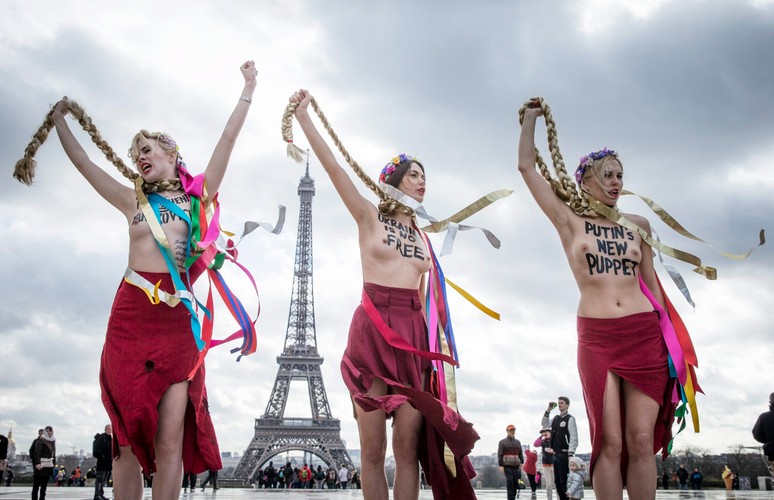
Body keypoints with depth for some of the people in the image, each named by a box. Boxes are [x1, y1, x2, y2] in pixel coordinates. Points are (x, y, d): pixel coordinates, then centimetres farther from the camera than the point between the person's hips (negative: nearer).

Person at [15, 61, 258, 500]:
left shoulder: (198, 198, 11)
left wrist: (249, 87, 13)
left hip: (178, 321, -1)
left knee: (170, 440, -5)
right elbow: (82, 161, 21)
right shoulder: (135, 201, 15)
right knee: (129, 436, 1)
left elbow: (228, 140, 11)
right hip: (131, 316, 2)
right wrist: (60, 118, 30)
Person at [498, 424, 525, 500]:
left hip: (516, 465, 4)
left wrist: (521, 463, 6)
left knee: (516, 482, 0)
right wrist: (501, 465, -7)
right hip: (507, 465, -4)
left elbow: (520, 453, 18)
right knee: (509, 482, -10)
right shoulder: (502, 442, 4)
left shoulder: (518, 442, 17)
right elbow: (500, 454, 0)